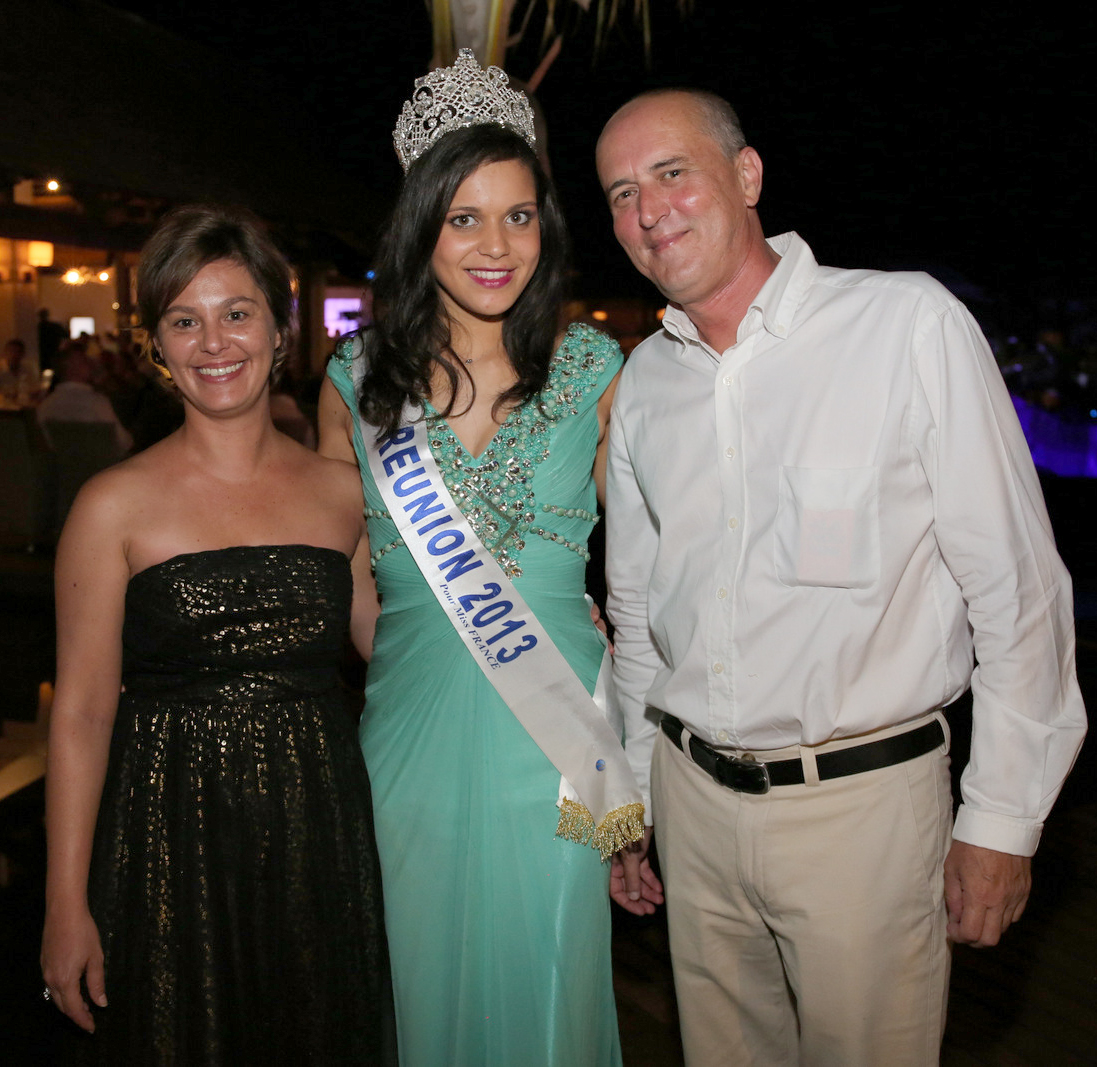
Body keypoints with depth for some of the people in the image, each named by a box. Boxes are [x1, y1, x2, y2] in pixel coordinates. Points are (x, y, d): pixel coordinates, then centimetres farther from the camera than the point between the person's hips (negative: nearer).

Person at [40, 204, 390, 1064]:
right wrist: (67, 905, -7)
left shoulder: (343, 492, 3)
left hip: (320, 832, 3)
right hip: (174, 838, -3)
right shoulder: (116, 505, -7)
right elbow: (82, 712, -7)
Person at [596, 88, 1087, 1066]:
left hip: (865, 800, -4)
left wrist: (1002, 823, -8)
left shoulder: (911, 325, -11)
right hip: (693, 799, 5)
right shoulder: (642, 381, 5)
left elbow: (1017, 589, -9)